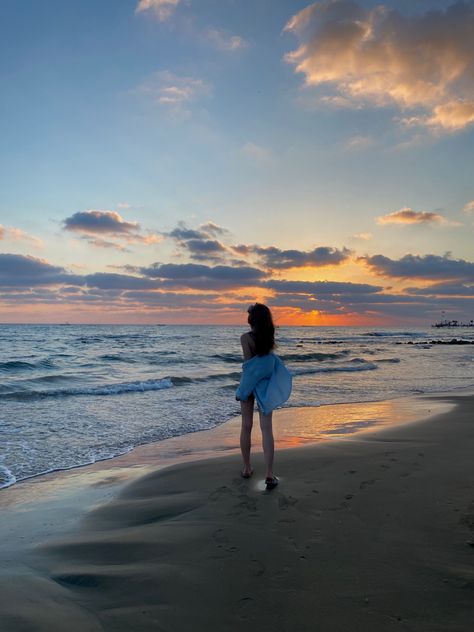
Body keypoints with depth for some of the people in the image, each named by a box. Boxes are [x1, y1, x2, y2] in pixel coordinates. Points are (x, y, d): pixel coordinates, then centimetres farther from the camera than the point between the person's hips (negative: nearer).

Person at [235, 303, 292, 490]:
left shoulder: (246, 338, -12)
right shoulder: (269, 335, -1)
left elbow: (248, 364, -13)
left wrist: (243, 386, -5)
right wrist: (257, 311, 17)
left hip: (249, 381, -2)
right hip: (265, 383, 2)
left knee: (246, 426, 12)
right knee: (267, 428, -1)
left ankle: (247, 468, 23)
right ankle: (269, 474, -7)